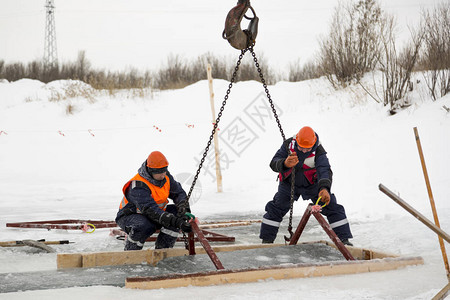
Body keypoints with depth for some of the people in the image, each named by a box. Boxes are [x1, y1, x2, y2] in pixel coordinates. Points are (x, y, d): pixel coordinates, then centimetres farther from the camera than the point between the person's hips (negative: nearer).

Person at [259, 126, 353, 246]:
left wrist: (324, 188, -59)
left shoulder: (318, 151, -26)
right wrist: (285, 164, -54)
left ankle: (343, 238, 3)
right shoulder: (288, 144, -22)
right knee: (276, 208, -7)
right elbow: (274, 163, -29)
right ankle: (267, 239, 7)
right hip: (289, 183, 1)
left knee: (332, 208, -7)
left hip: (312, 184, 0)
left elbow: (324, 170, -39)